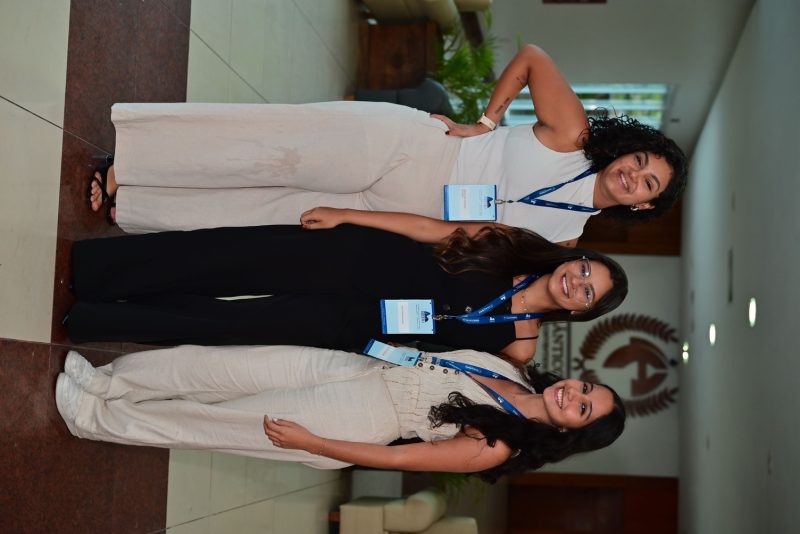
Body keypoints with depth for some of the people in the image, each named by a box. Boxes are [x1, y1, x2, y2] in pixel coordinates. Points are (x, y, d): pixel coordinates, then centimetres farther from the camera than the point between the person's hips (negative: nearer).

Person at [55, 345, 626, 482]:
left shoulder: (498, 447, -15)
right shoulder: (512, 369, 5)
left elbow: (397, 459, -16)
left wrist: (305, 440, -15)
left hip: (361, 420, -6)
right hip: (359, 364, 6)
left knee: (218, 422, -5)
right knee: (215, 366, -3)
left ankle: (96, 418, 11)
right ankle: (105, 380, 11)